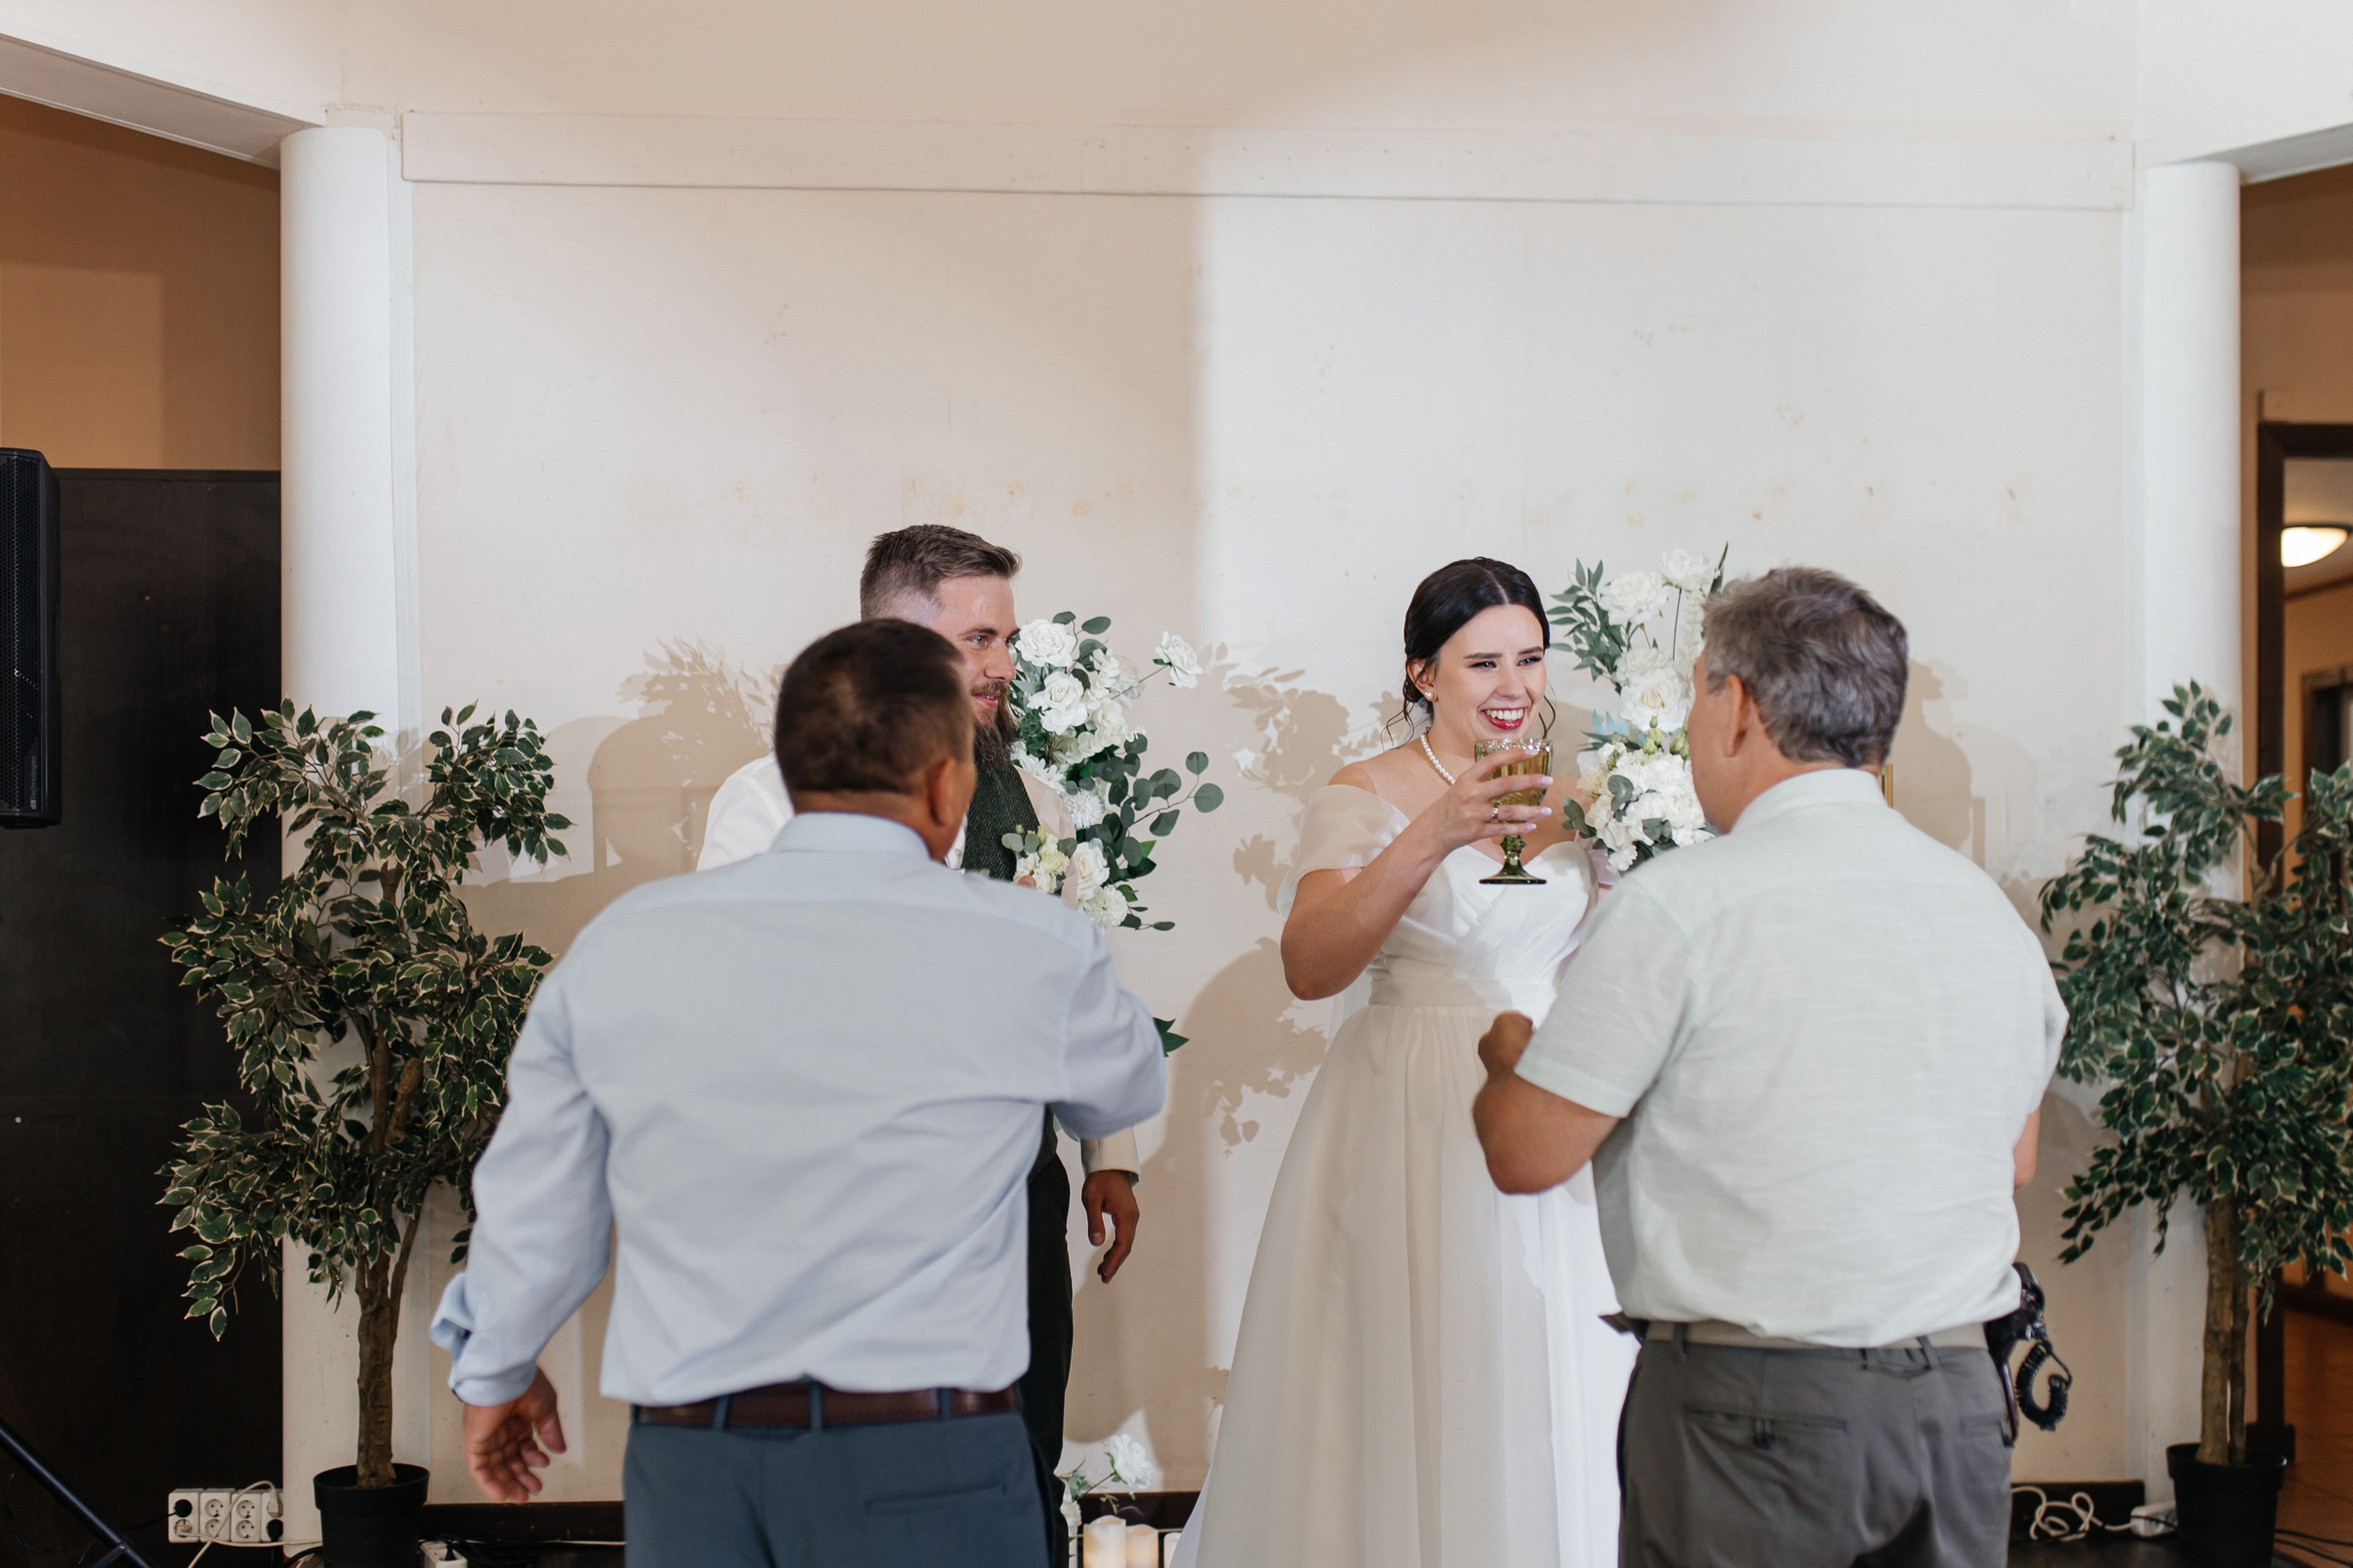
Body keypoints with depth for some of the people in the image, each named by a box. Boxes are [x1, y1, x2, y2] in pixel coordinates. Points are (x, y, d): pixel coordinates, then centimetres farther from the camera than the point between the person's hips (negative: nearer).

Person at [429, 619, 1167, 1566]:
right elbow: (1126, 1093, 15)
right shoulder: (1032, 953, -8)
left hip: (687, 1463, 3)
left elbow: (532, 1211, 10)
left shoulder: (619, 946, 1)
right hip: (923, 1463, -3)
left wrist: (494, 1370, 29)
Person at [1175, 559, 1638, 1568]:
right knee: (1410, 1390, -1)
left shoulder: (1573, 801, 10)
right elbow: (1309, 968, -21)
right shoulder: (1366, 796, -4)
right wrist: (1432, 837, -28)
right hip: (1410, 1129, -4)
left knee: (1557, 1397, 7)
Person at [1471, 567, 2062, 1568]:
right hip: (1960, 1398, 6)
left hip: (1751, 1413, -6)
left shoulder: (1680, 902, -13)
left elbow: (1526, 1155, -8)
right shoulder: (1989, 908, 7)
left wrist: (1507, 1051, 13)